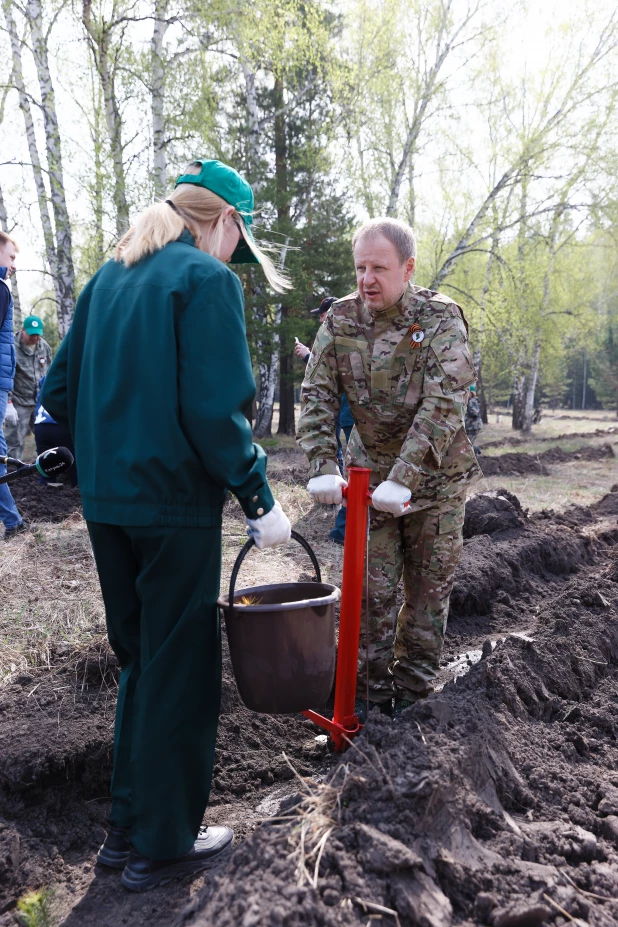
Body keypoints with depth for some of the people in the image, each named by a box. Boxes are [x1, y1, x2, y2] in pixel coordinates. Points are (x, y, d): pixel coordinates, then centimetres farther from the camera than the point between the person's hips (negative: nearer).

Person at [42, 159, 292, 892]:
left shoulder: (109, 277, 13)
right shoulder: (207, 278, -9)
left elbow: (59, 393, 12)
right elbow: (216, 410, -19)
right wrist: (259, 500, -10)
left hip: (104, 503, 8)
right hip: (175, 506, -7)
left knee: (140, 661, 20)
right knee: (180, 673, 7)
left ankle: (128, 828, 32)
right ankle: (162, 844, 23)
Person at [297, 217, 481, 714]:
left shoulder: (442, 320, -15)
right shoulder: (340, 319, -4)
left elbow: (443, 407, -24)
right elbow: (317, 397, -7)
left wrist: (403, 479, -32)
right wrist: (323, 468, -20)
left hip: (435, 478, -1)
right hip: (368, 476, 2)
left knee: (430, 588, 9)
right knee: (372, 590, 5)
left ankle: (413, 690, 26)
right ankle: (372, 692, 21)